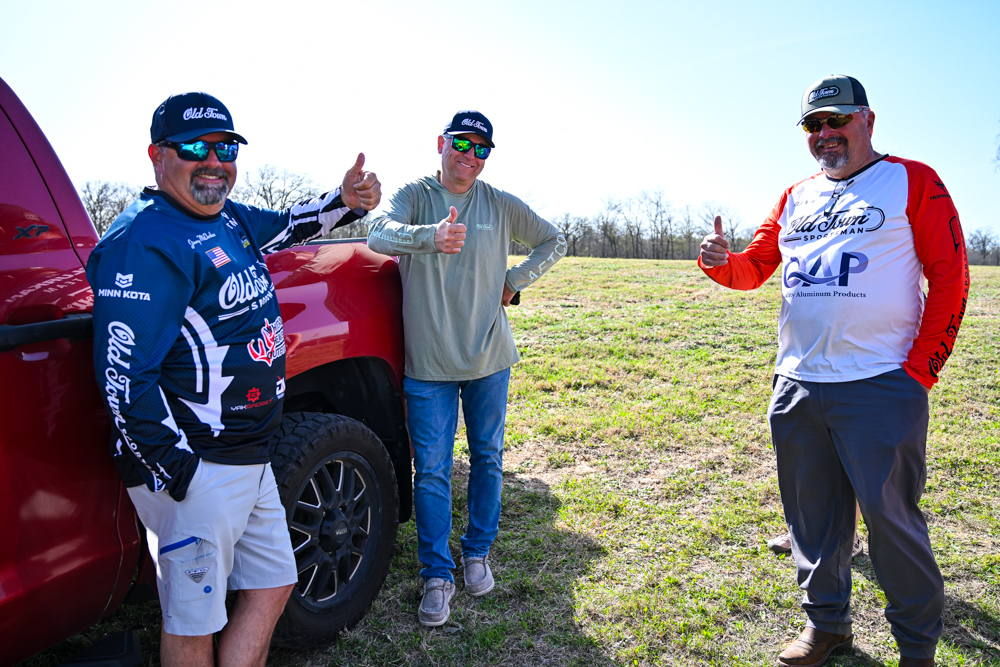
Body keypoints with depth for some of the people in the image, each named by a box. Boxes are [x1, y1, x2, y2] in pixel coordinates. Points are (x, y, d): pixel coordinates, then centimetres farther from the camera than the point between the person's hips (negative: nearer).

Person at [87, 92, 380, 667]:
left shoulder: (228, 217, 9)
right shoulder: (146, 241, -18)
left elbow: (285, 226, 29)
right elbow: (124, 376, -21)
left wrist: (345, 202, 10)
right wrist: (178, 470, -20)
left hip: (249, 460, 9)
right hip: (193, 469, -9)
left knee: (273, 585, 19)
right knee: (193, 620, 7)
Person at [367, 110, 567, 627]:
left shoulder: (501, 205, 3)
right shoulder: (415, 196, -3)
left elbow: (553, 242, 15)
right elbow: (379, 234, -24)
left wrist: (514, 282, 1)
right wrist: (430, 236, -44)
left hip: (489, 359, 3)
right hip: (429, 364, -2)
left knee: (487, 459, 13)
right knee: (431, 470, 2)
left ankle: (478, 554, 33)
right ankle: (437, 576, 17)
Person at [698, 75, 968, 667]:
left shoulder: (913, 182, 2)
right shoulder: (795, 197, 15)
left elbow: (950, 279, -3)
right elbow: (755, 266, 15)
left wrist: (920, 371, -9)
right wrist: (721, 261, -8)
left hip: (880, 387, -5)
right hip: (796, 386, 5)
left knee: (891, 518, 2)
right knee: (812, 516, 13)